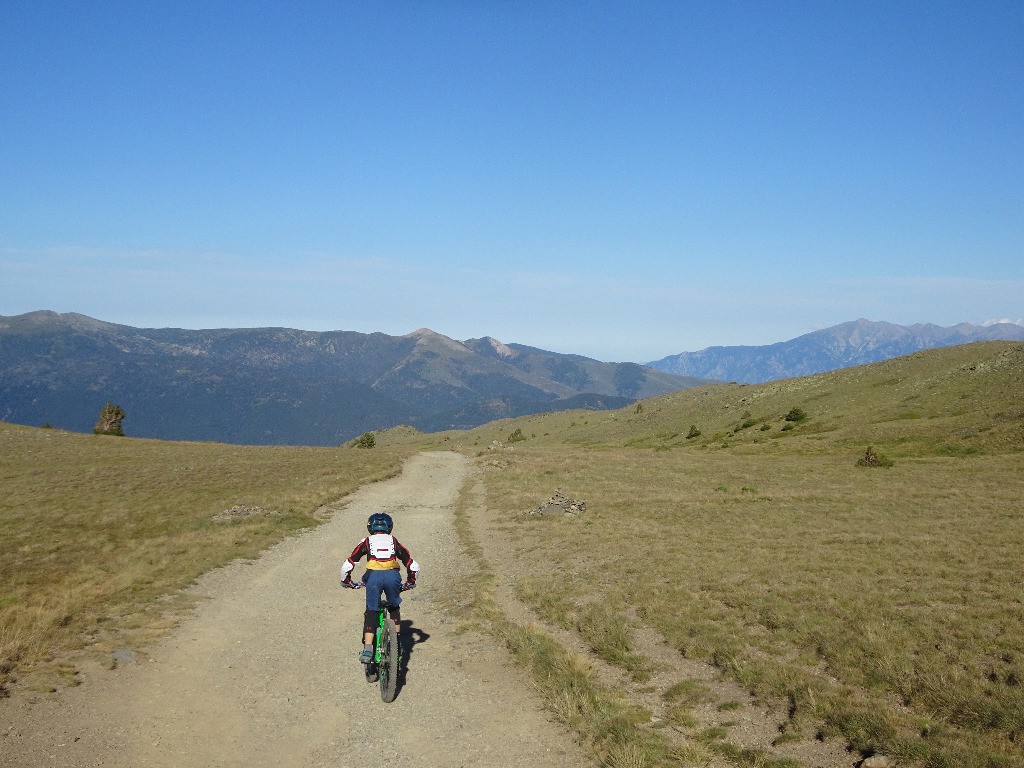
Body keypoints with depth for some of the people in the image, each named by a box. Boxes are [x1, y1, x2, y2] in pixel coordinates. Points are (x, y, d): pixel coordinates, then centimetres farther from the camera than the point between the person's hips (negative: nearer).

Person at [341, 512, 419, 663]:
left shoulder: (367, 542, 23)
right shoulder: (394, 542, 27)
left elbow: (347, 566, 17)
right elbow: (414, 566, 24)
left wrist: (347, 582, 34)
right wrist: (410, 583, 39)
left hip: (373, 576, -1)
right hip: (392, 576, 1)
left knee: (371, 613, 9)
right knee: (394, 608, 26)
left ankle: (368, 649, -4)